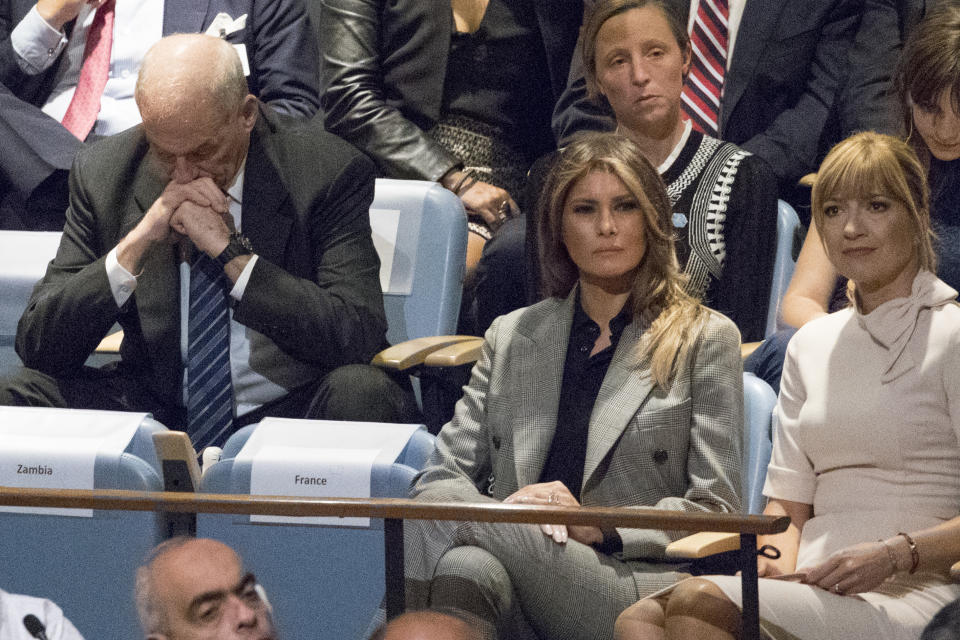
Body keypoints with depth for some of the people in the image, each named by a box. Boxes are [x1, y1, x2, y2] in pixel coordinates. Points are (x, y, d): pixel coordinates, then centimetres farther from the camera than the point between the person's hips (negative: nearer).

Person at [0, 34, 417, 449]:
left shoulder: (329, 173, -7)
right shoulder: (102, 175, 0)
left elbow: (359, 336, -17)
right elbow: (37, 345, -4)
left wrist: (229, 249, -20)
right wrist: (136, 243, -17)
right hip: (157, 413, 2)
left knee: (361, 393, -34)